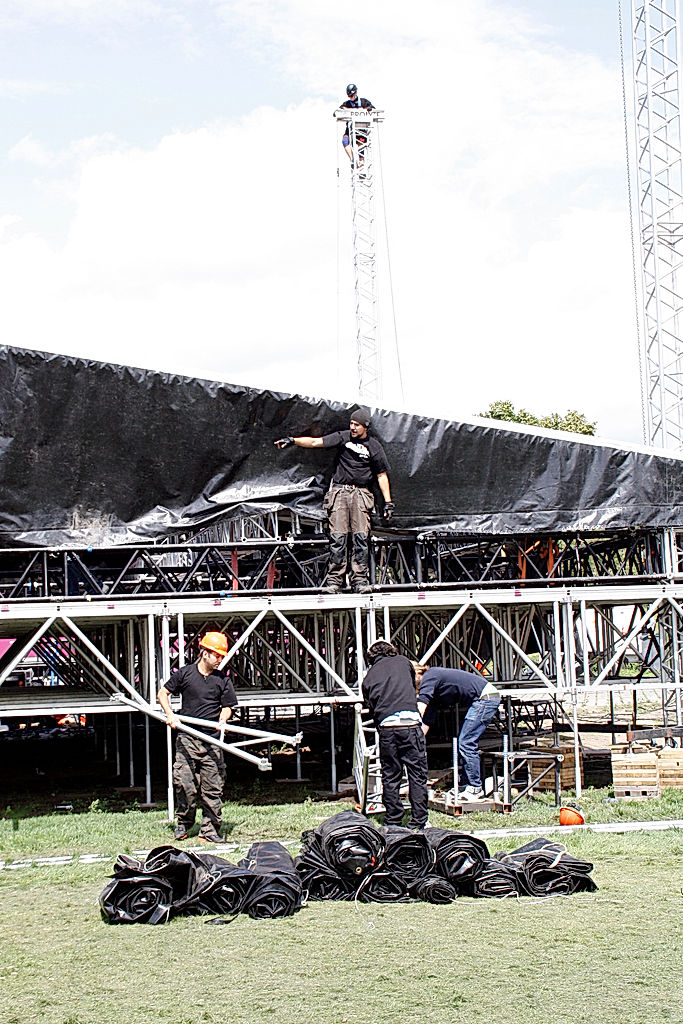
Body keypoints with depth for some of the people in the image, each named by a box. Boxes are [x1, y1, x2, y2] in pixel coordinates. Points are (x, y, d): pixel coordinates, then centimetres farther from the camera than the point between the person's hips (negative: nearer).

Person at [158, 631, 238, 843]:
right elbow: (163, 693, 12)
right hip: (187, 738, -1)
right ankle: (184, 824, 19)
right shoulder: (184, 673, 4)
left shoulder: (223, 679, 7)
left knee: (212, 788, -1)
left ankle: (209, 831, 5)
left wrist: (221, 721, -11)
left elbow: (227, 707, 10)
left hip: (212, 740, 1)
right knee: (185, 784, -2)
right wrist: (170, 714, -2)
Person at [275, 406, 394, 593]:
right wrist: (293, 440, -16)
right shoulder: (343, 437, 6)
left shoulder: (373, 446, 6)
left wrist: (388, 502, 5)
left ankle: (360, 580, -6)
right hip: (339, 491, 0)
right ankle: (334, 580, -7)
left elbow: (382, 476, 9)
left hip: (361, 494, 0)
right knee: (338, 536, -7)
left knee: (361, 537, -8)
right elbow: (316, 442, -2)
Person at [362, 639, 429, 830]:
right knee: (417, 775, 4)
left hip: (385, 727, 2)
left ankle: (392, 823, 15)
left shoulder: (369, 676, 18)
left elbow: (370, 707, 15)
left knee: (390, 777, 11)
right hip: (410, 723, -2)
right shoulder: (403, 662, 16)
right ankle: (418, 823, 5)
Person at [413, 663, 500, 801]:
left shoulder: (429, 678, -12)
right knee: (463, 743, 10)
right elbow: (426, 722, 15)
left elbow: (420, 711, -24)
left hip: (485, 697, -10)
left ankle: (475, 789, -3)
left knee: (466, 744, -8)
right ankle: (463, 786, 15)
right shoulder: (432, 690, 16)